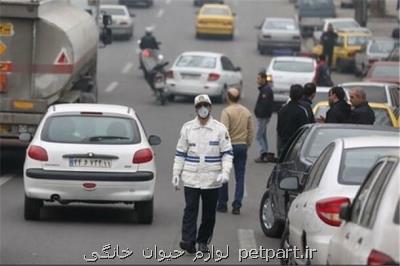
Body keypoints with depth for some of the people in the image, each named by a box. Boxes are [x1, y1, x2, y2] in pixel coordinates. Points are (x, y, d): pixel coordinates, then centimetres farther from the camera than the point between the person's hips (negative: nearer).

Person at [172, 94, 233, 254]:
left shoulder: (220, 129, 2)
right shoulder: (187, 128, 6)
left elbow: (227, 153, 1)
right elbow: (180, 153, 10)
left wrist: (225, 172, -13)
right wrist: (176, 174, 5)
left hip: (212, 179, 0)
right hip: (191, 179, 0)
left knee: (209, 212, 6)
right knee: (190, 209, -9)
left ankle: (203, 241, 16)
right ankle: (188, 241, -14)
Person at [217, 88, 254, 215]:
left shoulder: (227, 111, -11)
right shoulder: (246, 112, 6)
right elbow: (251, 131, 10)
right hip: (242, 146, 4)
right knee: (240, 177, 4)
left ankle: (222, 204, 13)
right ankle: (237, 206, -1)